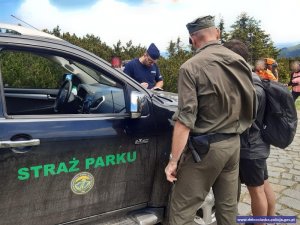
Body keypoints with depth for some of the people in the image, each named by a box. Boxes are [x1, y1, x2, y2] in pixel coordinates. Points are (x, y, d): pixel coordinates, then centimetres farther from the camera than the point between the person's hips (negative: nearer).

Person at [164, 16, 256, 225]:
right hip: (234, 143, 7)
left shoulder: (191, 67, -15)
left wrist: (174, 160, -13)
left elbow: (185, 120, -20)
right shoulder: (241, 62, 6)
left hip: (205, 147, -7)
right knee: (228, 205, 20)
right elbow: (251, 105, 14)